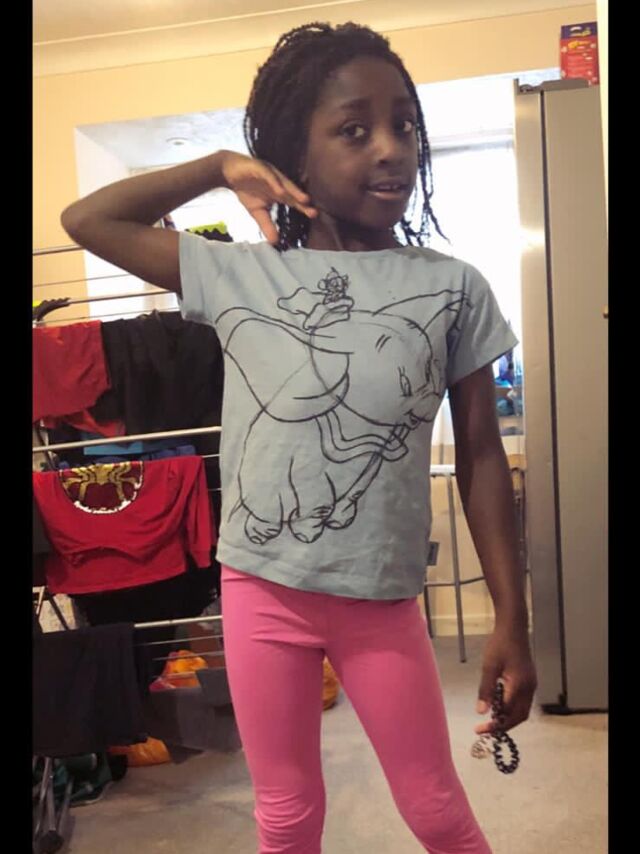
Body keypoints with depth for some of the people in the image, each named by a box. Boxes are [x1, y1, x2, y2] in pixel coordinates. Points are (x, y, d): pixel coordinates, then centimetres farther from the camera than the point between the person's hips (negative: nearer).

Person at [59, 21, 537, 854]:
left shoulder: (454, 288, -4)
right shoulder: (239, 275, -4)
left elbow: (481, 457, -2)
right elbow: (85, 220, 4)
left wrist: (512, 621, -1)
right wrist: (222, 168, -1)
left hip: (383, 598, 0)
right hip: (261, 589, 1)